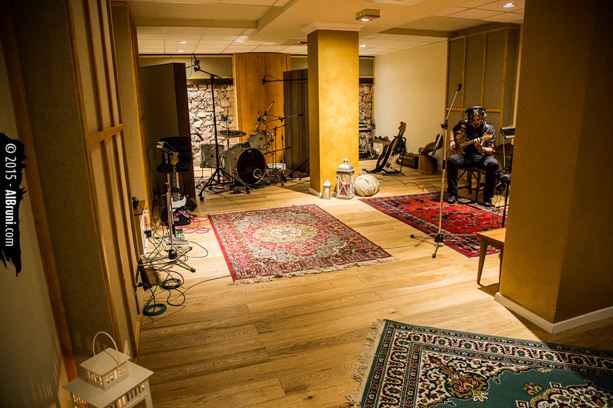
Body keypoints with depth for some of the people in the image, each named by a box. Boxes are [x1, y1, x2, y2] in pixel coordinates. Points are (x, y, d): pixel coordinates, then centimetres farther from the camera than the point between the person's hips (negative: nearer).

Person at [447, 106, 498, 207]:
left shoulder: (489, 129, -5)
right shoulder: (463, 124, 3)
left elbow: (491, 150, -11)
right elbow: (453, 130, 26)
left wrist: (481, 149, -33)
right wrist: (452, 141, 6)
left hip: (482, 156, -2)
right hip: (464, 154, 2)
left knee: (493, 164, -34)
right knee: (451, 160, -30)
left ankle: (487, 197, -19)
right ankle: (452, 194, -19)